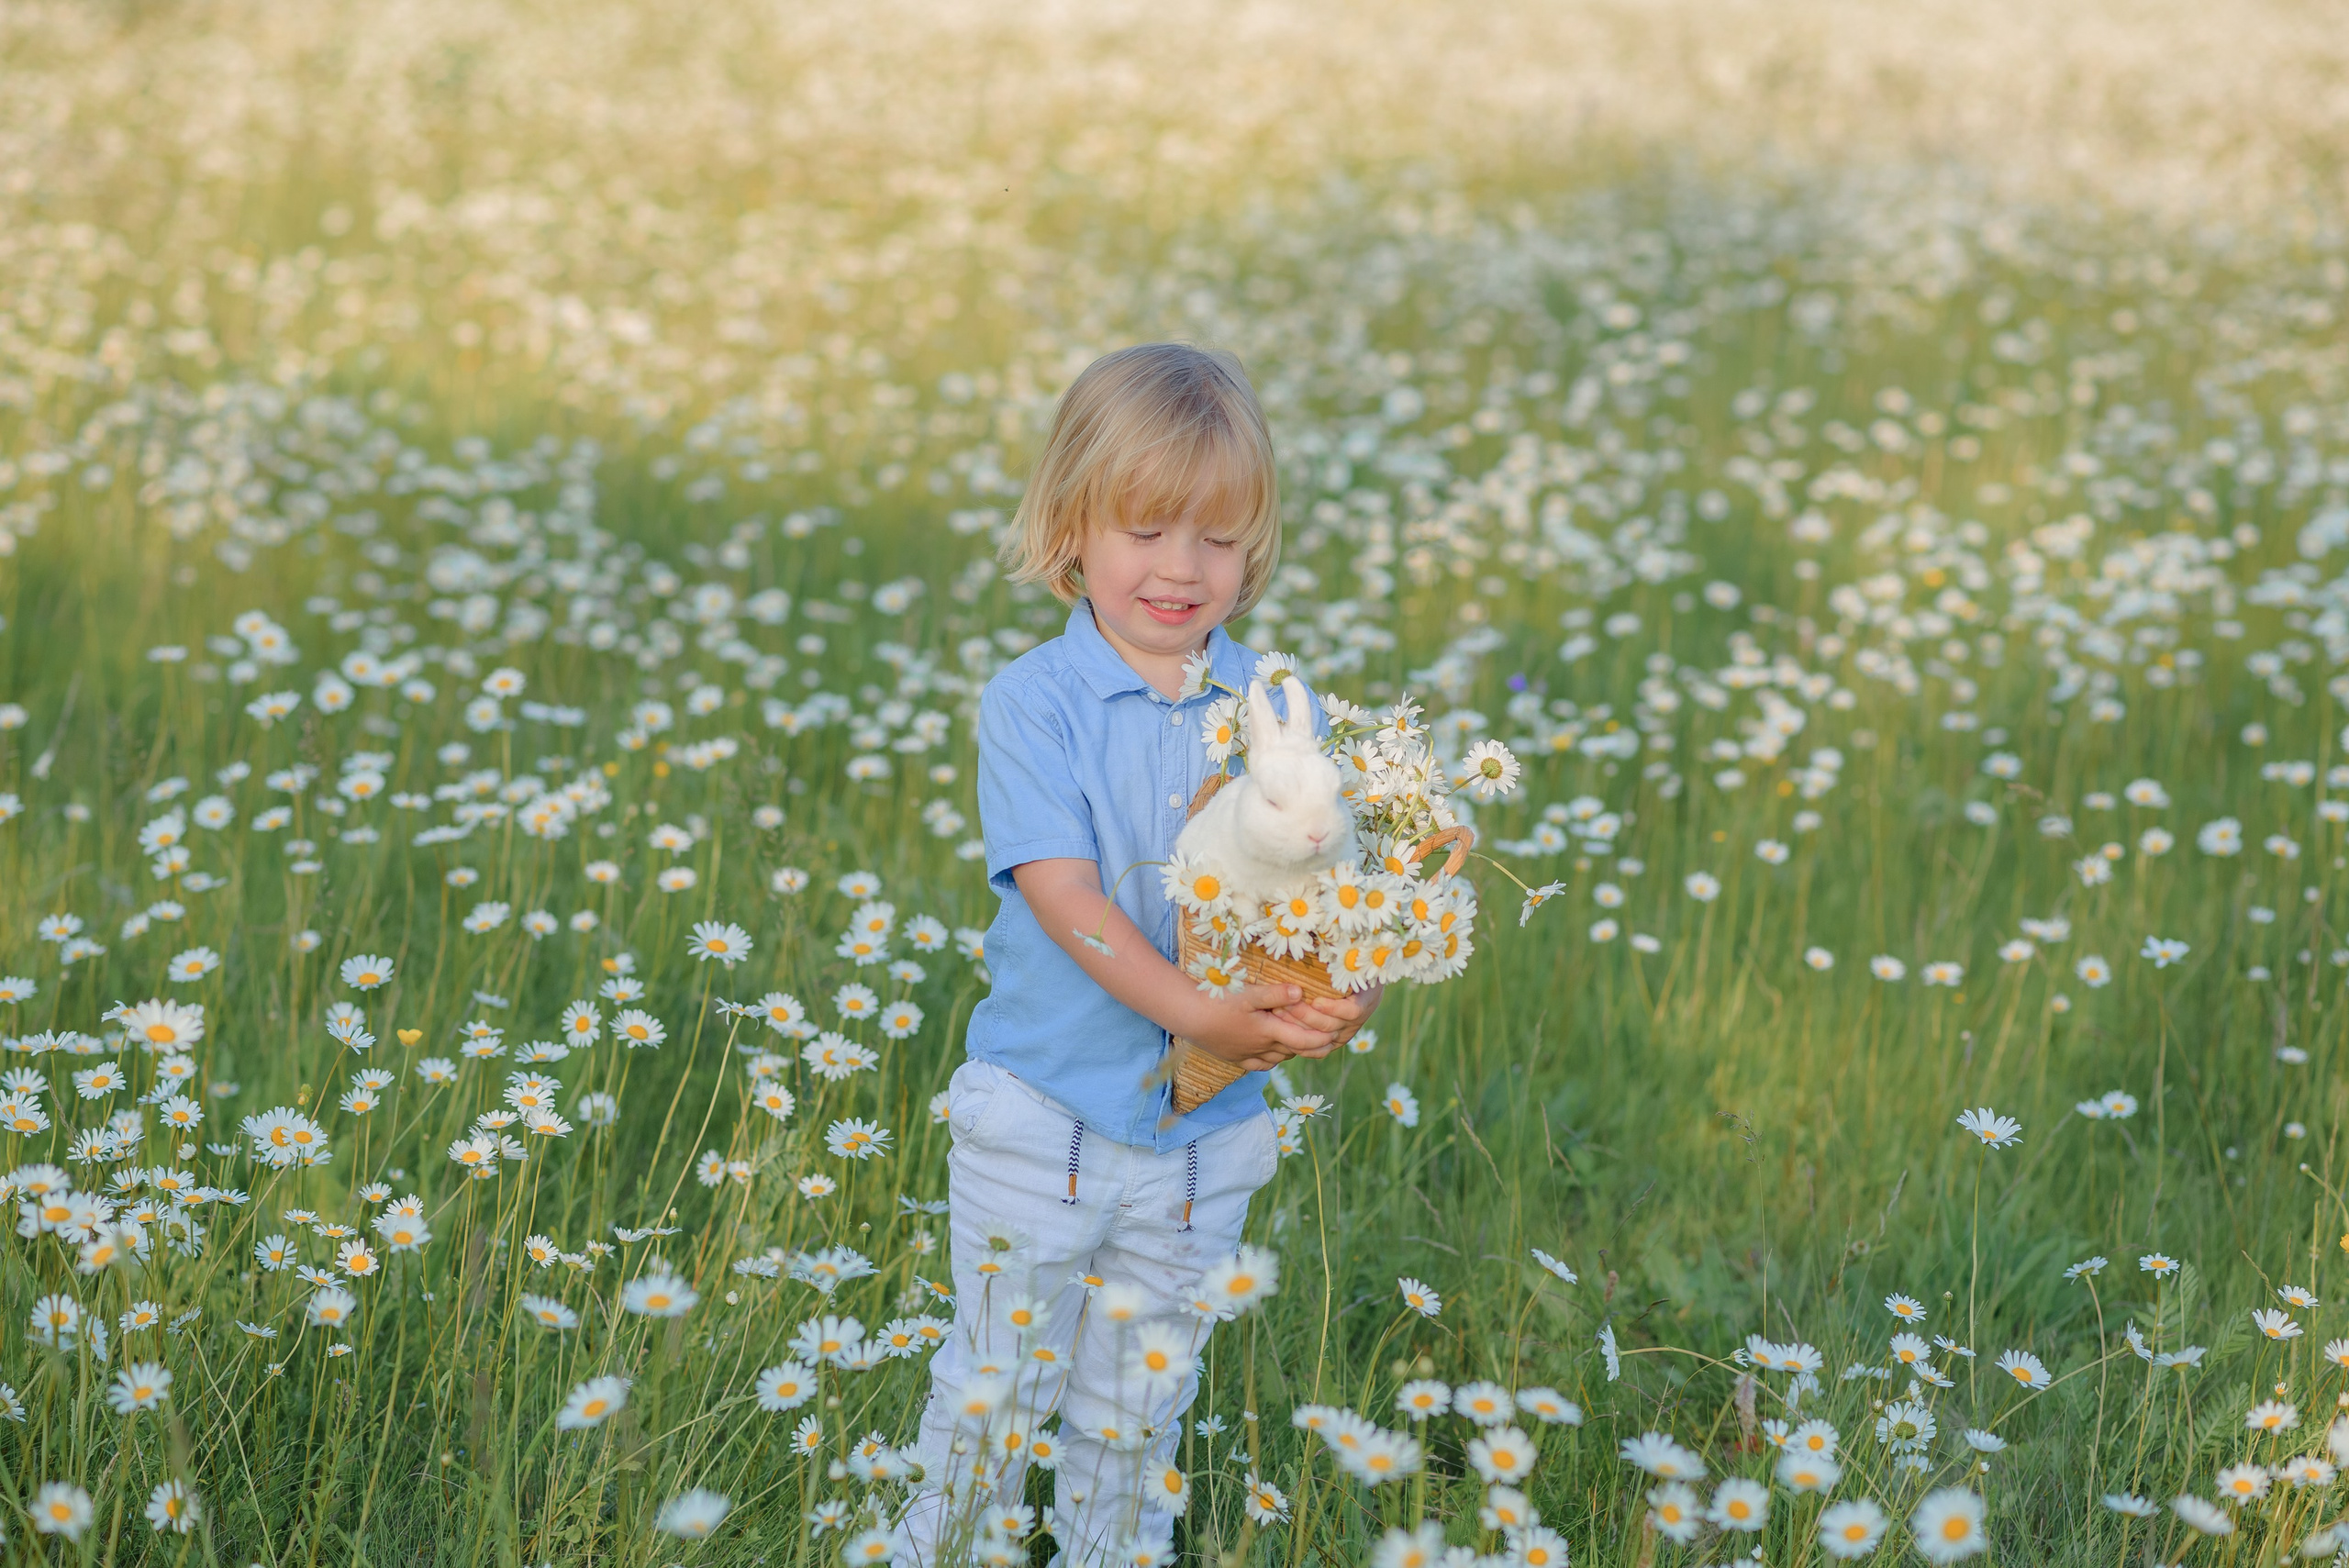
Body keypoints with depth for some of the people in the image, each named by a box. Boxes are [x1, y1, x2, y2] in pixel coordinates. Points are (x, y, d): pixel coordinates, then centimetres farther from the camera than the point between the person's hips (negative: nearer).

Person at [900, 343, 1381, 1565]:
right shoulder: (1033, 703, -11)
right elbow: (1062, 893, -20)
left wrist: (1342, 994, -28)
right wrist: (1193, 1011, -33)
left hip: (1207, 1132, 3)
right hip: (1040, 1124, -3)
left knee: (1138, 1411, 17)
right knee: (995, 1392, 9)